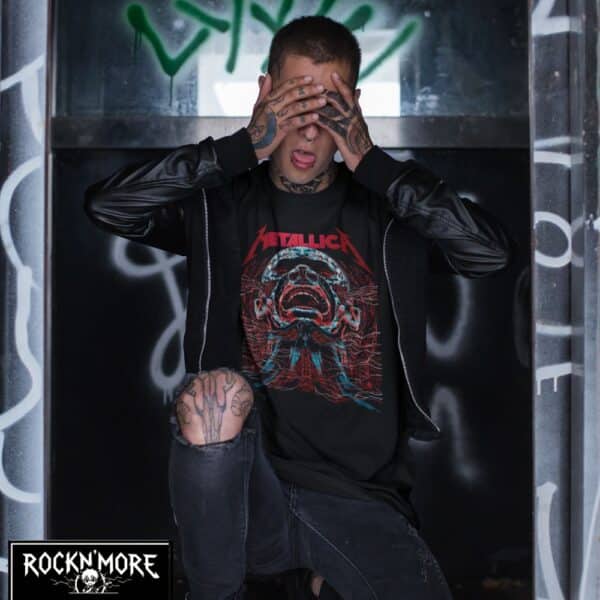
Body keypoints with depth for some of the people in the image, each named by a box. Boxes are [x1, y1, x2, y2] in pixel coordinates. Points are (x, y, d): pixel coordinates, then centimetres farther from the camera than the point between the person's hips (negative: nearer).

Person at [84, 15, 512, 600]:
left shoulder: (386, 214, 7)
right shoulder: (223, 206, 6)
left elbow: (492, 249, -8)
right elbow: (105, 203, -8)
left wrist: (371, 162, -13)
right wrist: (244, 148, -14)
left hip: (362, 498, 2)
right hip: (245, 490, -2)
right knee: (217, 390, -33)